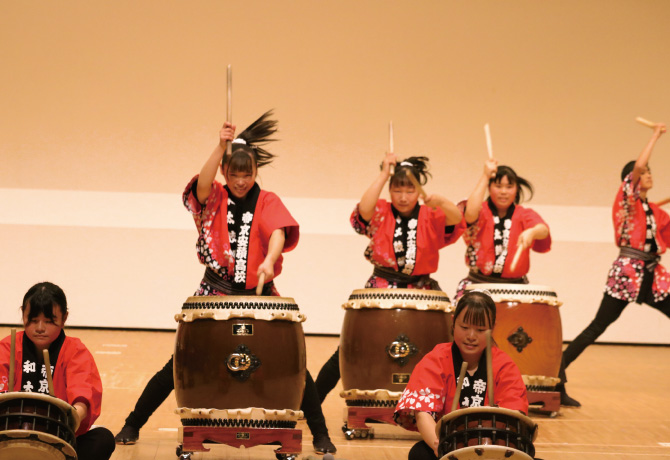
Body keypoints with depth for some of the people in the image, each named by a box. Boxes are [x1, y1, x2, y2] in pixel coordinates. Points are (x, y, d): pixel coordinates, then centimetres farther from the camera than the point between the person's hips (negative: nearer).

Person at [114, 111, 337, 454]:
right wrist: (221, 147, -30)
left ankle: (320, 435, 6)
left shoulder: (268, 202, 2)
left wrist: (269, 261, -37)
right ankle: (133, 425, 13)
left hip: (259, 296, 0)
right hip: (215, 294, 0)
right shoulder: (213, 200, 4)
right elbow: (201, 185, -20)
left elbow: (278, 232, -17)